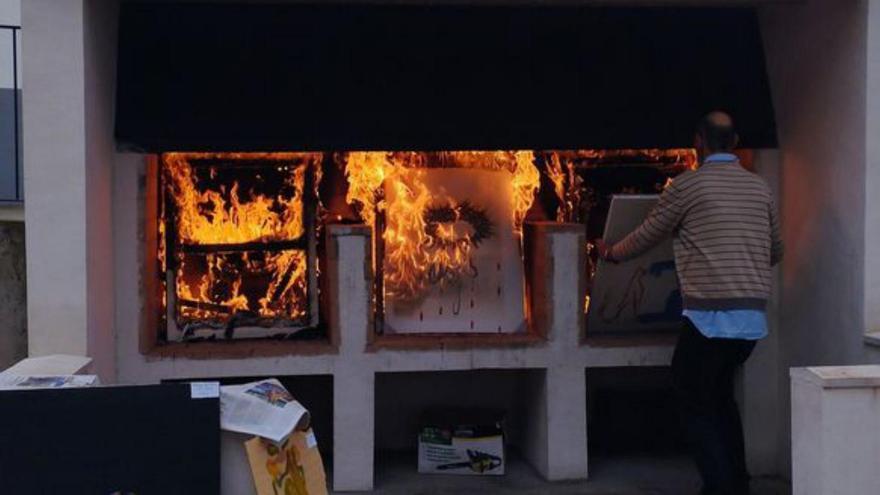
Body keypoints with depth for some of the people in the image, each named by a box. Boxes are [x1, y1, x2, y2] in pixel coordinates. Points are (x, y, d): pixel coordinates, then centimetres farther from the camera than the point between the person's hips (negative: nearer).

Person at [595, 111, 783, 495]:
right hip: (753, 316, 6)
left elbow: (646, 236, 5)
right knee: (720, 394, 23)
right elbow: (776, 251, 20)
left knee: (695, 403, 6)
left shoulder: (687, 184, -5)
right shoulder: (759, 187, 10)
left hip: (710, 316, -6)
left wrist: (611, 253, 24)